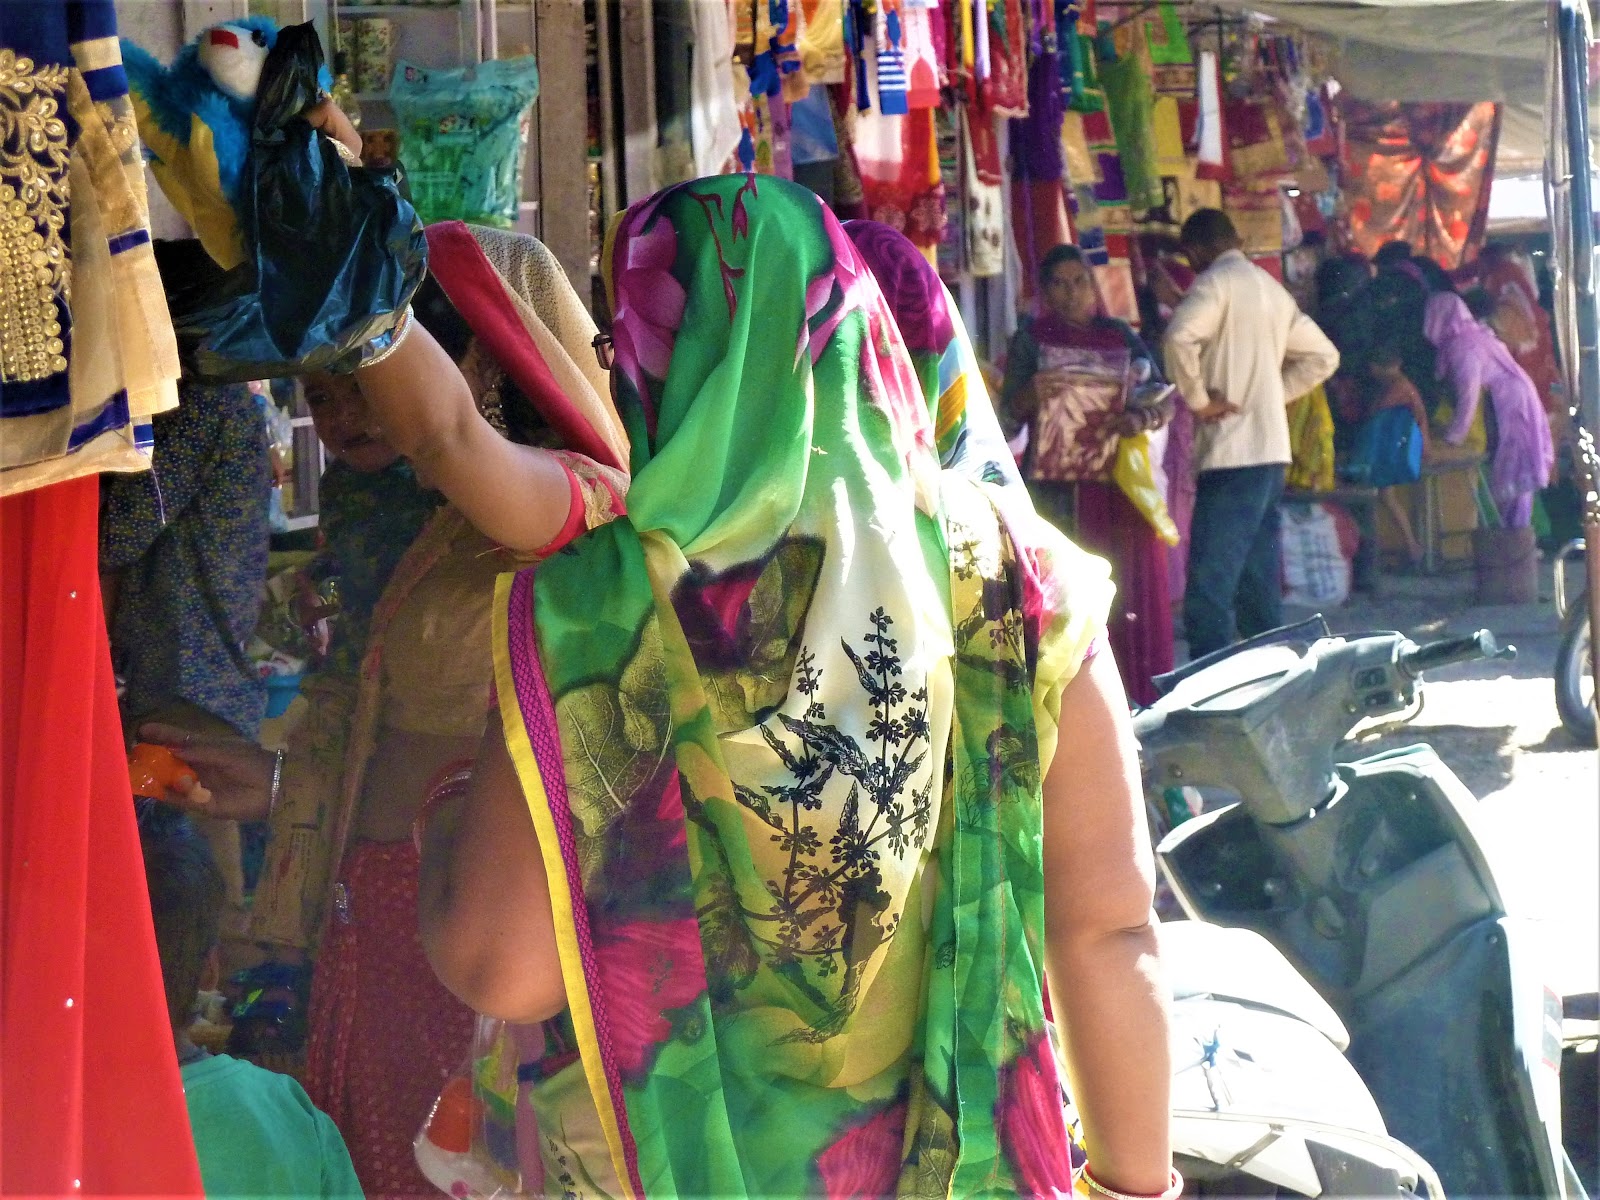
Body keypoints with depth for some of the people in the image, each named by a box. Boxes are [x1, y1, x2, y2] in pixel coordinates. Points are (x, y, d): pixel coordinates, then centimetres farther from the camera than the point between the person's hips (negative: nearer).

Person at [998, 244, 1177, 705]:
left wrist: (1145, 416, -11)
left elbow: (1163, 398, 12)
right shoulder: (1031, 338, 8)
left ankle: (1136, 692, 5)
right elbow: (1010, 410, 0)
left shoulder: (1120, 336, 14)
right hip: (1056, 483, -3)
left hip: (1119, 481, 3)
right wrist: (1033, 392, -22)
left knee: (1130, 588, -2)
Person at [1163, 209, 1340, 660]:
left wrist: (1198, 399, -13)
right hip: (1271, 449, 9)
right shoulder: (1271, 288, 19)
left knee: (1209, 591, -10)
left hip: (1232, 451, -9)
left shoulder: (1216, 282, -7)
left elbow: (1180, 336, -26)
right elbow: (1322, 355, 24)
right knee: (1258, 585, 12)